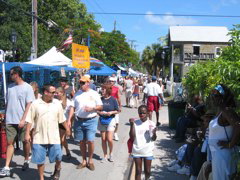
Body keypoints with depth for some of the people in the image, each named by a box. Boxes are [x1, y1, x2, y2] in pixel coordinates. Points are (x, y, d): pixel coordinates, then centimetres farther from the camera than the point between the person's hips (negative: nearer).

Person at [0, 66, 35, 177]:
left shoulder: (27, 87, -7)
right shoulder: (10, 87, 8)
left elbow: (29, 105, -10)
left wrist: (23, 119, -16)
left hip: (22, 121, -4)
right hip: (10, 121, 4)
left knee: (25, 141, 10)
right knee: (9, 142, 2)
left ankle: (26, 161, 30)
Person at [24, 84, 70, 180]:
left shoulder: (57, 103, 3)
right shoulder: (35, 104, -4)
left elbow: (62, 119, 12)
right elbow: (30, 120, -2)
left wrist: (67, 129, 14)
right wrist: (27, 134, -5)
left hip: (54, 137, 1)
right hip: (39, 137, -1)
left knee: (58, 157, 3)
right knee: (40, 160, 7)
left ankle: (57, 169, 36)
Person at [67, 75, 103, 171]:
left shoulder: (94, 93, 0)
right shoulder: (77, 94, 8)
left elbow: (100, 106, 1)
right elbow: (73, 107, 7)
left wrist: (92, 108, -17)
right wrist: (69, 119, -1)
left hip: (91, 120, -3)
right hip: (79, 120, 3)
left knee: (90, 141, -9)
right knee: (82, 141, 9)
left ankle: (90, 160, 12)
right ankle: (84, 161, 23)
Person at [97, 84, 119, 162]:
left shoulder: (113, 99, -4)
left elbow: (117, 111, 1)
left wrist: (111, 112, -17)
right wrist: (100, 112, -13)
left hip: (110, 120, -3)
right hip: (102, 120, 3)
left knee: (109, 139, -8)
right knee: (103, 139, 7)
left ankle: (111, 153, 18)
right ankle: (105, 155, 21)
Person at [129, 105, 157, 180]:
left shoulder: (151, 124, -6)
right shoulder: (135, 123, -5)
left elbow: (153, 139, -8)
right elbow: (132, 137, -9)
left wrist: (154, 133, -30)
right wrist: (132, 125, -19)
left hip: (148, 151, 0)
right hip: (137, 151, 0)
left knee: (147, 171, 11)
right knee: (138, 171, 7)